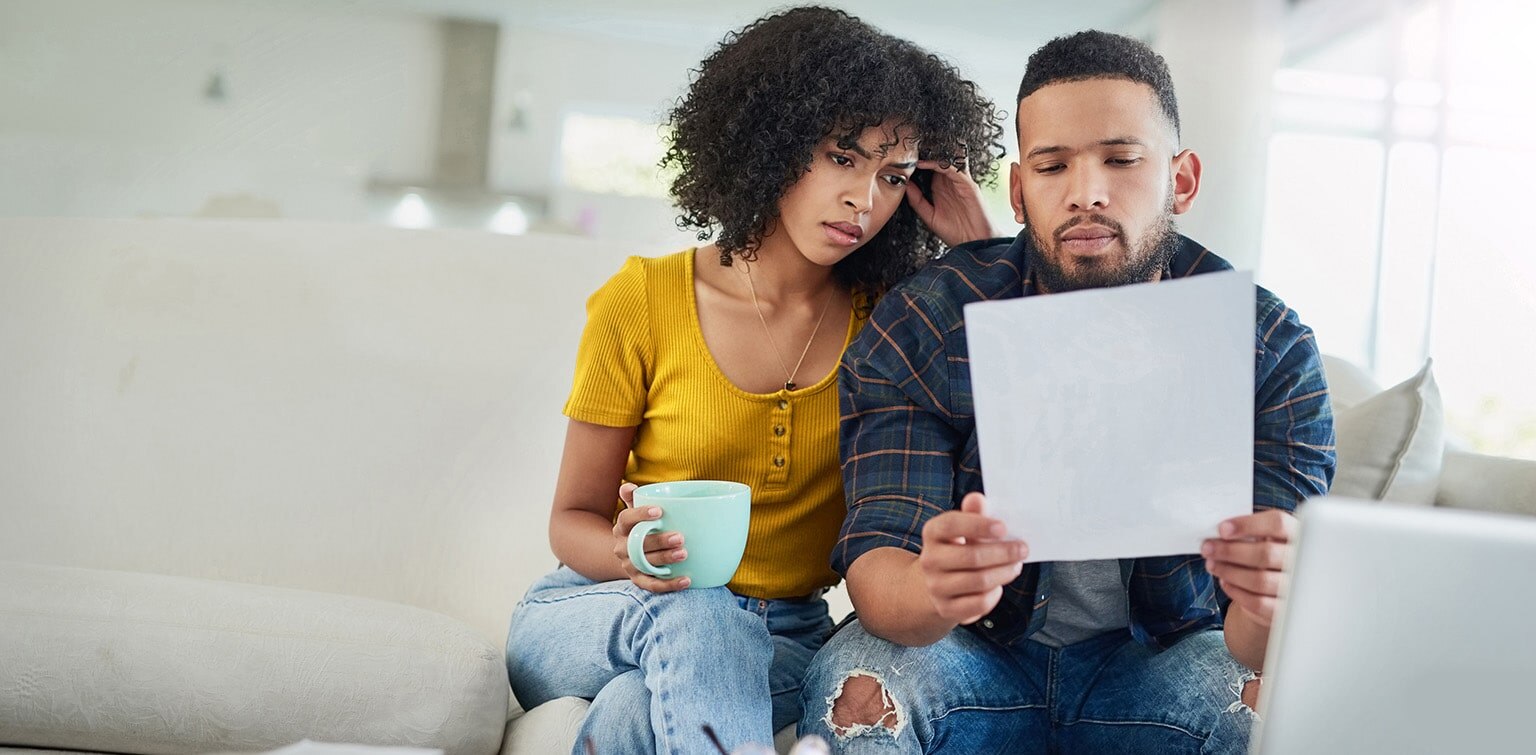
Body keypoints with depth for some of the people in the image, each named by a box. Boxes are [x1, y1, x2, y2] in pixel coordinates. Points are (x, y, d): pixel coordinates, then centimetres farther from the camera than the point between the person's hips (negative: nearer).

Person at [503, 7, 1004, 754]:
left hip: (777, 639, 0)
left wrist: (982, 251, -10)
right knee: (693, 610, -37)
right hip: (594, 612, 0)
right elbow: (574, 519, -2)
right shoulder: (642, 301, -6)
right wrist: (631, 554, -26)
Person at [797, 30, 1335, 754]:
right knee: (858, 685, -30)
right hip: (973, 647, 0)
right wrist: (935, 592, -46)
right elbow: (875, 567, -20)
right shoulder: (920, 328, -13)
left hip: (1162, 658, 1)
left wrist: (1266, 609, -43)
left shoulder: (1272, 353, -11)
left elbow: (1254, 642, -16)